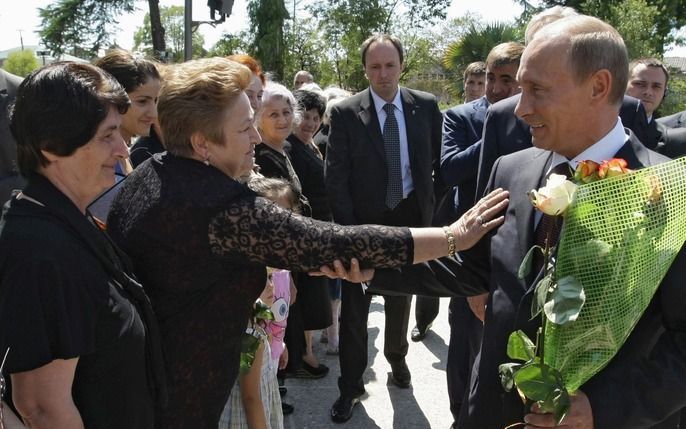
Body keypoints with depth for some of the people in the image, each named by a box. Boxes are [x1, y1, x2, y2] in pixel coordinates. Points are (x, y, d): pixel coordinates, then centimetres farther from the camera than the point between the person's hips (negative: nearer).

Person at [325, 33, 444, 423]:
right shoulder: (346, 113, -10)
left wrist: (433, 207, 2)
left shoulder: (426, 106, -3)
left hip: (410, 217, 3)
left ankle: (397, 358, 45)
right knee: (354, 308, 6)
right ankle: (351, 385, 22)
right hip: (364, 222, -2)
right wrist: (349, 228, -15)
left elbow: (439, 159, 6)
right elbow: (336, 177, -10)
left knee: (401, 298, 21)